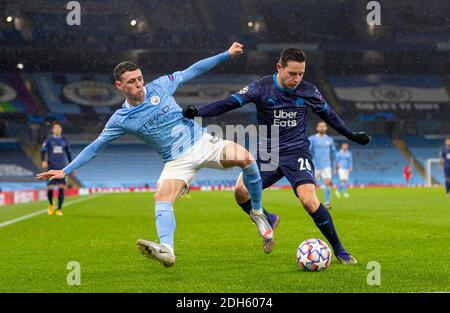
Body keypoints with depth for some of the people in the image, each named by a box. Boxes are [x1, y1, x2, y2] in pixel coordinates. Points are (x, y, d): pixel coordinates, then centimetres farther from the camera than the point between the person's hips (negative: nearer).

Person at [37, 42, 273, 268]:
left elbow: (192, 71, 8)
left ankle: (257, 213, -4)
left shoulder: (160, 87, -1)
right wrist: (65, 171, -5)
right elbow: (95, 146, 1)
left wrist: (226, 54, 8)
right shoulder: (121, 119, -3)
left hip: (202, 142, 1)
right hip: (177, 162, -1)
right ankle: (166, 249, -43)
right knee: (161, 198, -29)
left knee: (245, 158, -22)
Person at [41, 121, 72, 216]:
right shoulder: (48, 140, 6)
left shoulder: (64, 141, 13)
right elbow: (43, 151, 1)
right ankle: (51, 205, 23)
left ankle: (59, 209, 0)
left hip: (62, 168, 2)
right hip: (51, 168, -2)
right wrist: (43, 161, -16)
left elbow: (69, 153, 20)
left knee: (61, 189, -7)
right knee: (50, 189, -5)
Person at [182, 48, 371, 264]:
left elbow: (328, 114, 15)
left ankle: (339, 250, -6)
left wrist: (352, 135, 21)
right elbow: (229, 103, -18)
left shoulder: (308, 91, -3)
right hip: (268, 153, 1)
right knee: (241, 191, -18)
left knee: (309, 200, -22)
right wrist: (197, 112, -31)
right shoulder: (261, 88, -9)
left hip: (297, 152, -1)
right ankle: (267, 221, 14)